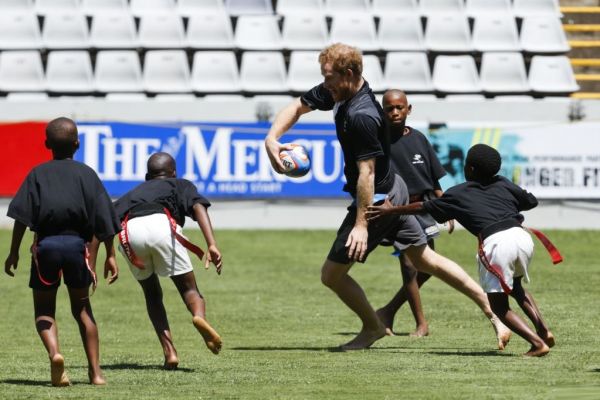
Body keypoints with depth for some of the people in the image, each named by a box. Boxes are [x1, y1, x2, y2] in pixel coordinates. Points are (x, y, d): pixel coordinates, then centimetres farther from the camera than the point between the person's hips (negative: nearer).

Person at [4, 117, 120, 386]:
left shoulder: (38, 174, 8)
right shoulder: (86, 174, 10)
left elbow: (22, 215, -2)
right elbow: (103, 218, 5)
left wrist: (14, 253, 0)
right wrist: (110, 255, 10)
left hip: (45, 244, -1)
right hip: (76, 243, 1)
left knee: (43, 310, 8)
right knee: (82, 308, 15)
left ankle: (54, 352, -22)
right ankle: (95, 371, 7)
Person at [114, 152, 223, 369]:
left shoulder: (131, 194, 40)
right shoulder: (181, 186, 33)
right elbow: (198, 207, 9)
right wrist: (212, 245, -3)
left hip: (129, 233, 2)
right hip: (161, 224, -2)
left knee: (152, 294, 21)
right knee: (188, 288, 7)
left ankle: (169, 352, 6)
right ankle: (199, 315, -29)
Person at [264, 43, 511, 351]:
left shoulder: (361, 116, -29)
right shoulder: (336, 92, -2)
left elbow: (366, 172, -29)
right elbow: (297, 107, 10)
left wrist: (361, 224, -29)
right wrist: (271, 138, -7)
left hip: (377, 200, -10)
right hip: (394, 190, 10)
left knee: (332, 274, 3)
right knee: (426, 259, 16)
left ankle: (372, 328, 23)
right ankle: (493, 313, 16)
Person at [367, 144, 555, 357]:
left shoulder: (457, 194, 17)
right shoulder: (502, 184, 23)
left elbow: (424, 207, 25)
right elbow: (531, 201, 32)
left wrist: (390, 210, 36)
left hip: (495, 242, -5)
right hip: (522, 236, 5)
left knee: (498, 305, 6)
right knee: (515, 287, 31)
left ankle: (537, 342, -12)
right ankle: (543, 330, 14)